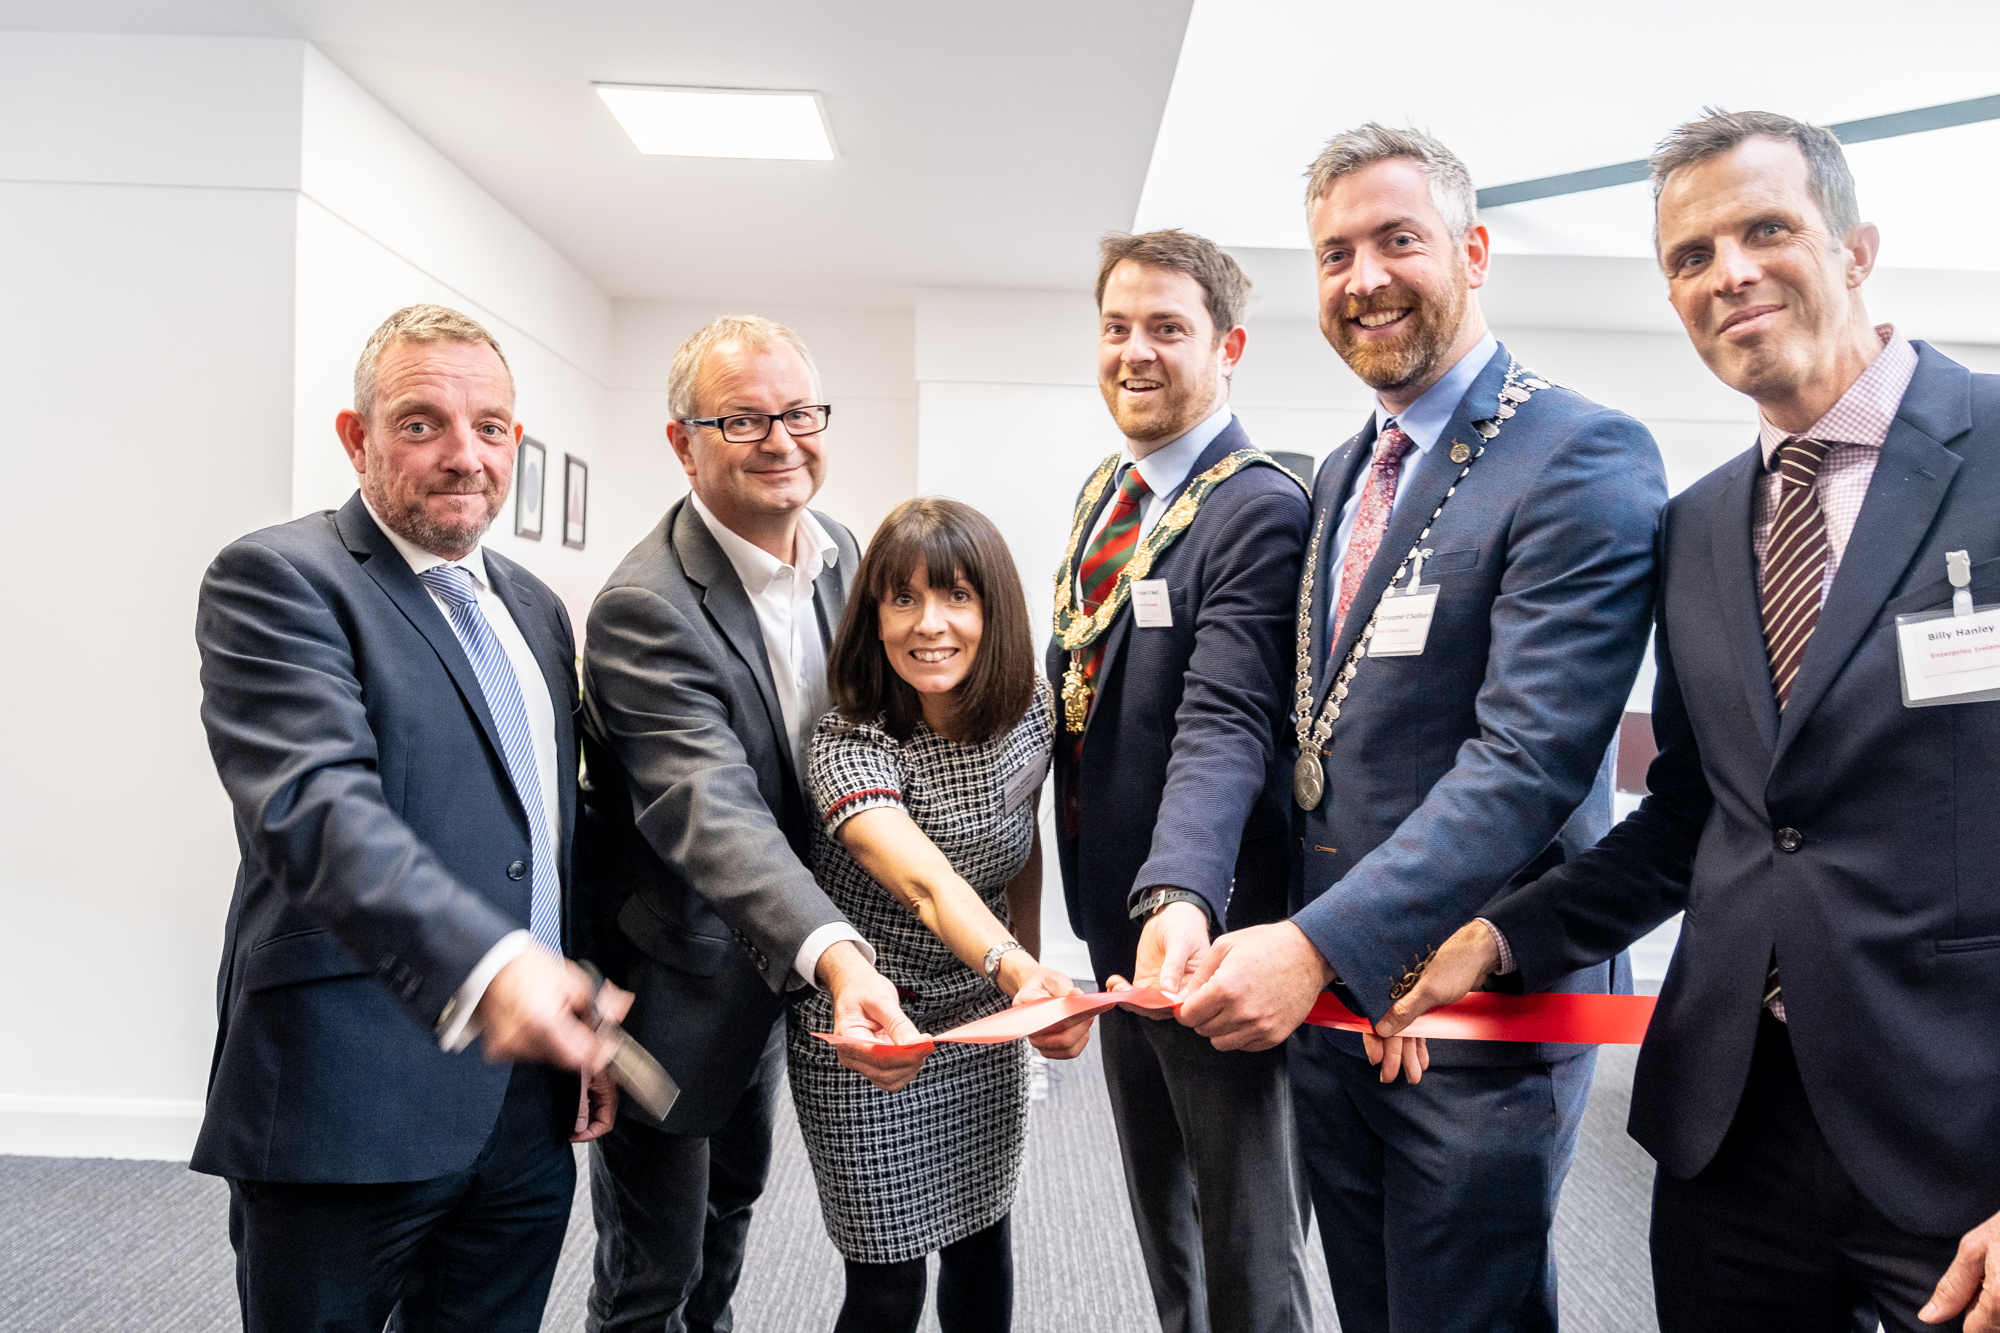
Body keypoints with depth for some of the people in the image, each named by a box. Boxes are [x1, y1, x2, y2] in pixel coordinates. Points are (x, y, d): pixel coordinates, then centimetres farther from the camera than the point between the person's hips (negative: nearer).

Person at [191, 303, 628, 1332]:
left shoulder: (532, 607, 13)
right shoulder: (278, 579, -9)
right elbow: (315, 804, -26)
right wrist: (480, 967, -40)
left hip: (530, 1106, 6)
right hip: (352, 1106, -6)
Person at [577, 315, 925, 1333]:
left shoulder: (841, 553, -3)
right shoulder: (644, 609, -28)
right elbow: (711, 811, -39)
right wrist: (836, 958, -54)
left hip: (769, 965, 8)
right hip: (673, 981, -7)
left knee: (733, 1201, 30)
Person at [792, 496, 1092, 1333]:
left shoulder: (1029, 708, -9)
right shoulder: (849, 745, -26)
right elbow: (925, 881, -42)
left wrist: (1034, 968, 13)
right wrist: (1017, 972, -59)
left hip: (983, 1021, 5)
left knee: (982, 1241, 18)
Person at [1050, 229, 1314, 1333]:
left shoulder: (1259, 511, -18)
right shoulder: (1103, 491, 9)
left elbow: (1224, 723, -28)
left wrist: (1183, 898, -44)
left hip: (1201, 924, -8)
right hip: (1115, 910, 8)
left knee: (1246, 1241, 10)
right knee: (1158, 1211, 26)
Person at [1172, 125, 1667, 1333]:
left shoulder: (1584, 458, -14)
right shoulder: (1340, 475, 12)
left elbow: (1529, 757, -23)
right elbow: (1322, 727, 9)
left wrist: (1318, 947, -29)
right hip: (1329, 999, 7)